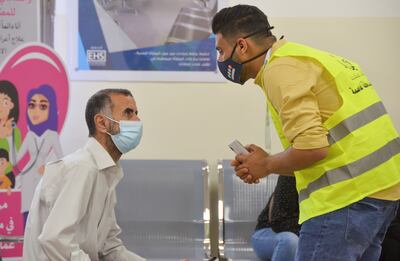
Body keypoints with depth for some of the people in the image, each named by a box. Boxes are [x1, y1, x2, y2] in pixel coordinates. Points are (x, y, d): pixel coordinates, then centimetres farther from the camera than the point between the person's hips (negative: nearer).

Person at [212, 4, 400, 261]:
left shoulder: (281, 68, -10)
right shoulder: (307, 57, 22)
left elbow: (310, 147, -20)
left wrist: (267, 165, -2)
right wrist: (266, 164, 13)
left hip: (346, 197, -10)